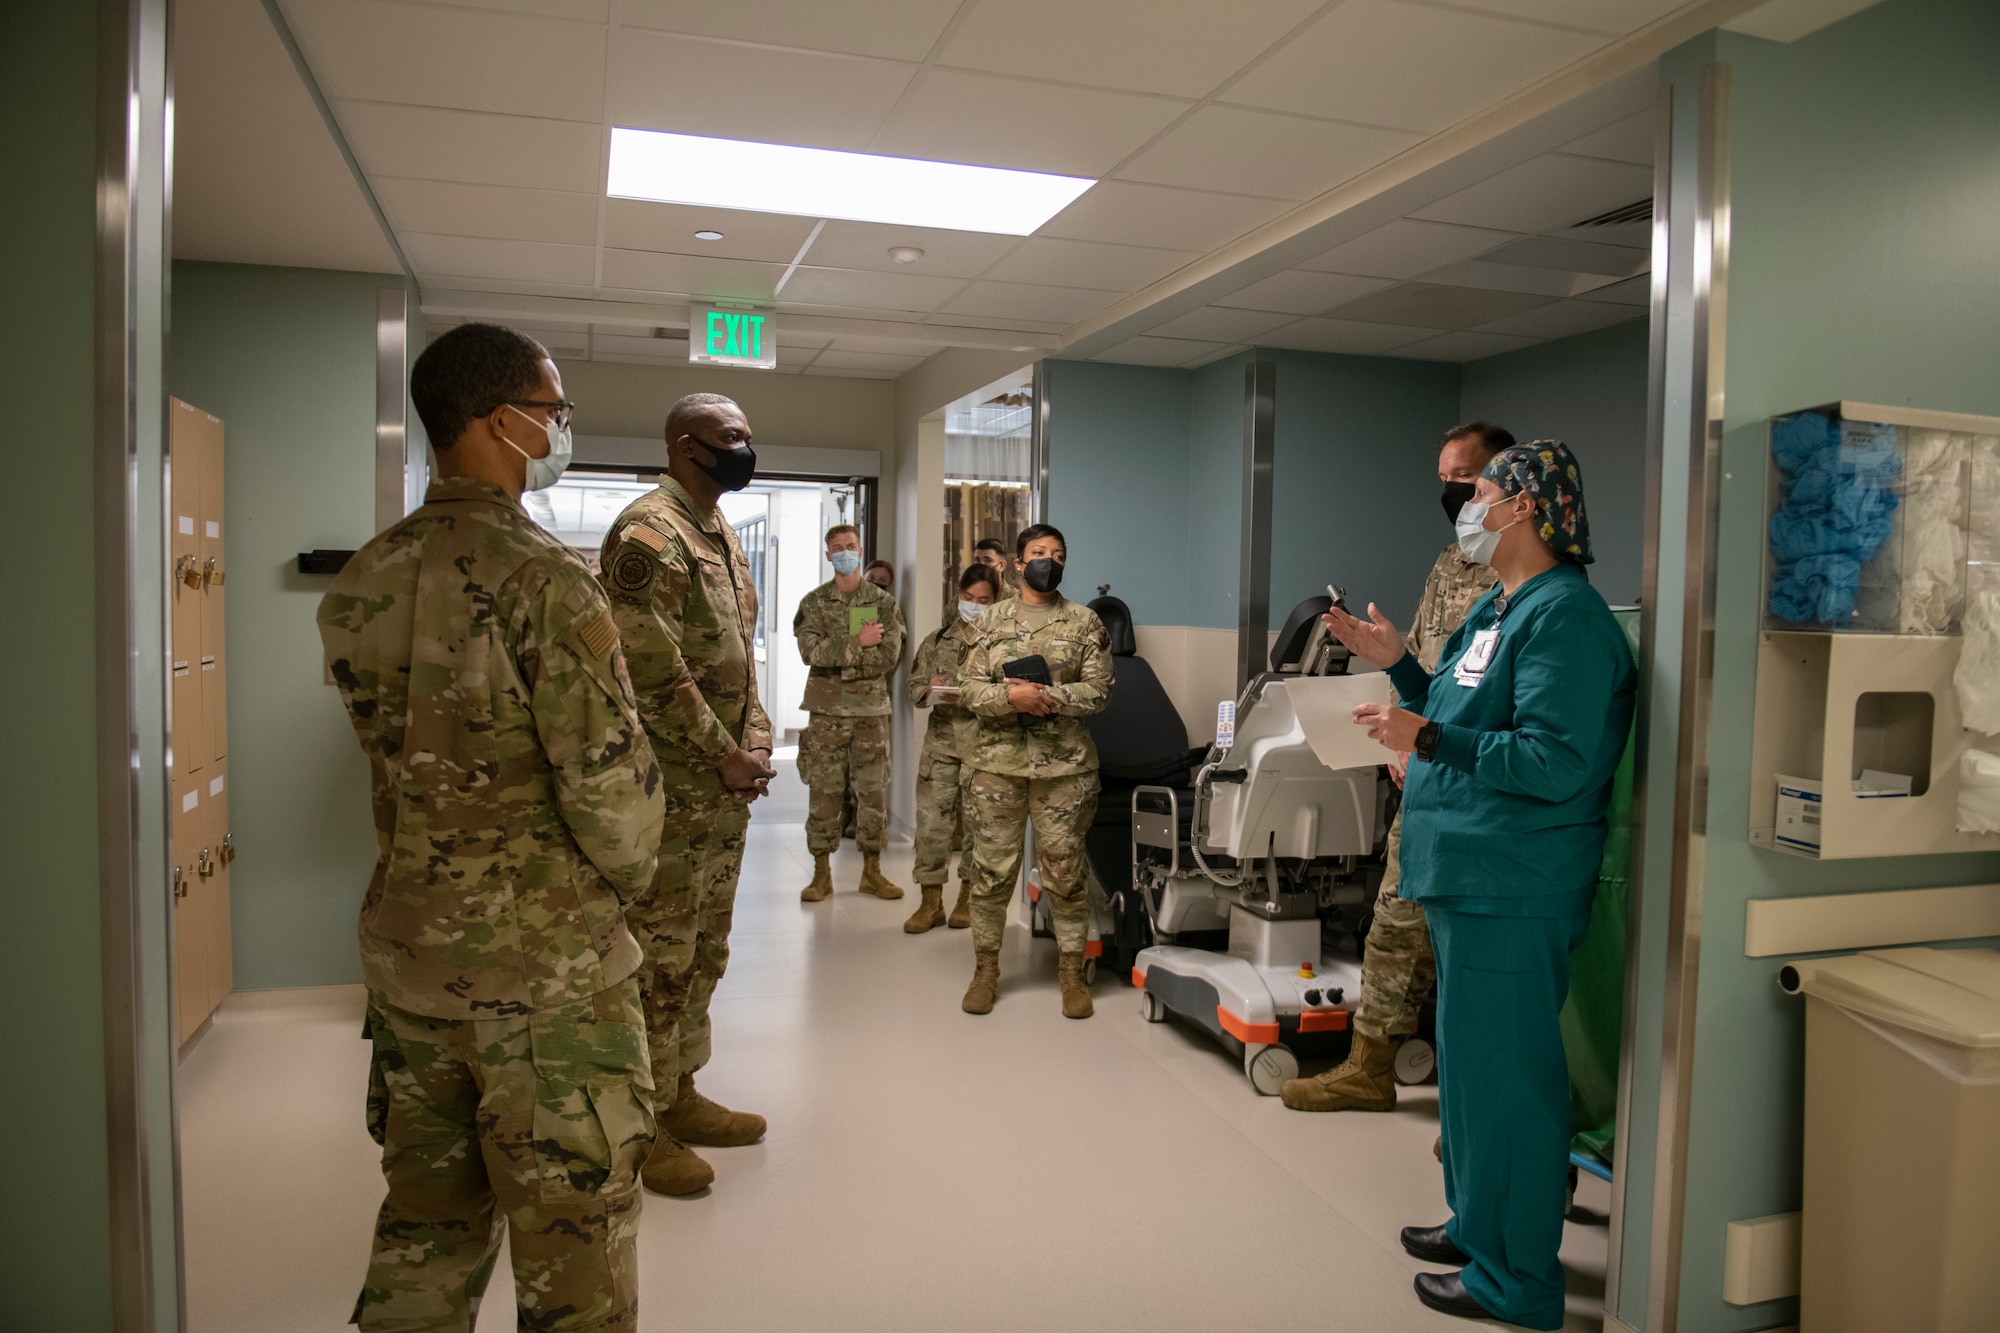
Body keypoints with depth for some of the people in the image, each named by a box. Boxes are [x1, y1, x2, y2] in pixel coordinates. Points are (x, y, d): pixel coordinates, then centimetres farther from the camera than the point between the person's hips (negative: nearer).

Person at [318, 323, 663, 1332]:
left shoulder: (360, 580, 5)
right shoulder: (543, 578, -19)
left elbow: (392, 750, 11)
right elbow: (608, 781, -19)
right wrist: (626, 881, 0)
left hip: (403, 942, 8)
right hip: (544, 960, -7)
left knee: (425, 1214, 22)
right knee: (571, 1236, 8)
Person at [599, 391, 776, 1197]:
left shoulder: (721, 532, 15)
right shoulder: (647, 533, -15)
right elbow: (653, 670, -22)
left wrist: (756, 740, 5)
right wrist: (724, 757, -16)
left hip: (725, 788, 10)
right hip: (672, 788, -10)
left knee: (705, 949, 18)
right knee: (659, 955, 0)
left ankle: (680, 1095, 32)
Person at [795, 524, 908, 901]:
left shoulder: (883, 602, 6)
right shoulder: (813, 602, 4)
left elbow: (889, 656, -6)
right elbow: (811, 650, -11)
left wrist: (837, 652, -8)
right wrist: (858, 643, -16)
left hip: (871, 708, 1)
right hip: (826, 710, -1)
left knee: (874, 791, 5)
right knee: (825, 791, 3)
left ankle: (872, 870, 16)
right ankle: (821, 873, 12)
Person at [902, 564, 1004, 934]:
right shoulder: (939, 639, 13)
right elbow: (915, 685, 15)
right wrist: (930, 692, -6)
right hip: (942, 740, 3)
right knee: (931, 819, -1)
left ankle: (968, 897, 20)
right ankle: (931, 901, 9)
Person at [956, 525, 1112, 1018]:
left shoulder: (1084, 622, 6)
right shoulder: (991, 621, 10)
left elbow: (1097, 692, -1)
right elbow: (969, 687, 3)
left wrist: (1048, 695, -16)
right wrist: (1010, 696, -16)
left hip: (1064, 764, -1)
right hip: (997, 761, 1)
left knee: (1064, 872, 3)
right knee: (991, 870, 5)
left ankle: (1071, 972, 17)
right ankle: (985, 969, 20)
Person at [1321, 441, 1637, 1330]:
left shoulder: (1564, 615, -17)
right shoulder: (1498, 607, 16)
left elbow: (1554, 762, -26)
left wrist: (1426, 739, -24)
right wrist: (1399, 665, 14)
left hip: (1513, 895, -11)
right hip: (1468, 877, 11)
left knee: (1501, 1074, -1)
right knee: (1472, 1061, 21)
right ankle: (1478, 1225, 38)